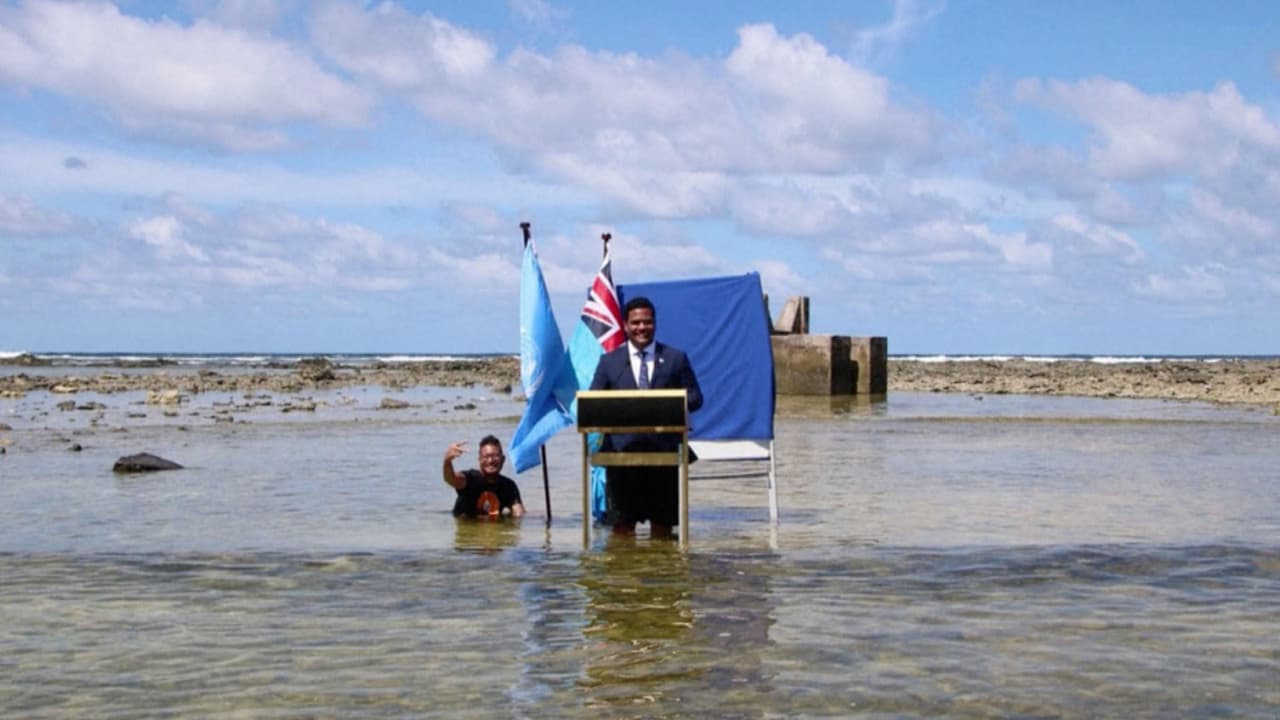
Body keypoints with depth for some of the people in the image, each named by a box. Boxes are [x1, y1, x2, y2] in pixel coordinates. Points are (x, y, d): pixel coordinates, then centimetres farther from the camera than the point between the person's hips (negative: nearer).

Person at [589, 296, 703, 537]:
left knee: (663, 518, 6)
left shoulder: (676, 359, 12)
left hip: (664, 447, 0)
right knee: (622, 525, 0)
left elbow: (695, 398, 8)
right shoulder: (609, 361, 12)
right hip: (622, 447, 0)